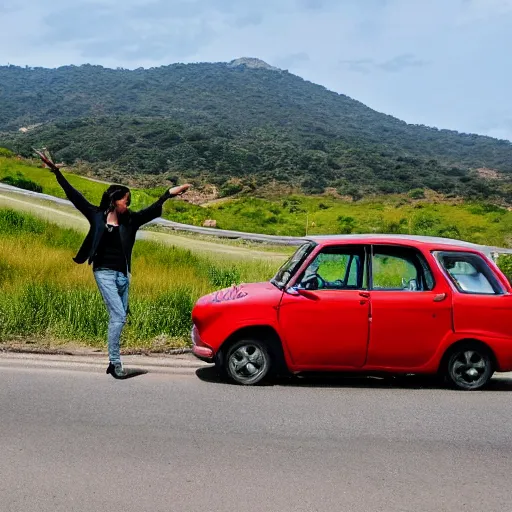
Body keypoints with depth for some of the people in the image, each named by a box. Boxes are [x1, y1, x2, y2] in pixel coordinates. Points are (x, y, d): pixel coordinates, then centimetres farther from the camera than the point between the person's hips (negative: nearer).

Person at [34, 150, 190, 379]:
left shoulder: (129, 220, 6)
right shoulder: (97, 215, -2)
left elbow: (152, 210, 6)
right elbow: (74, 196, -2)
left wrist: (169, 193, -3)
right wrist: (56, 171, -5)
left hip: (123, 275, 5)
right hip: (105, 273, -5)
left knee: (118, 318, 8)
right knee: (118, 316, -13)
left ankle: (113, 362, 18)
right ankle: (115, 362, -4)